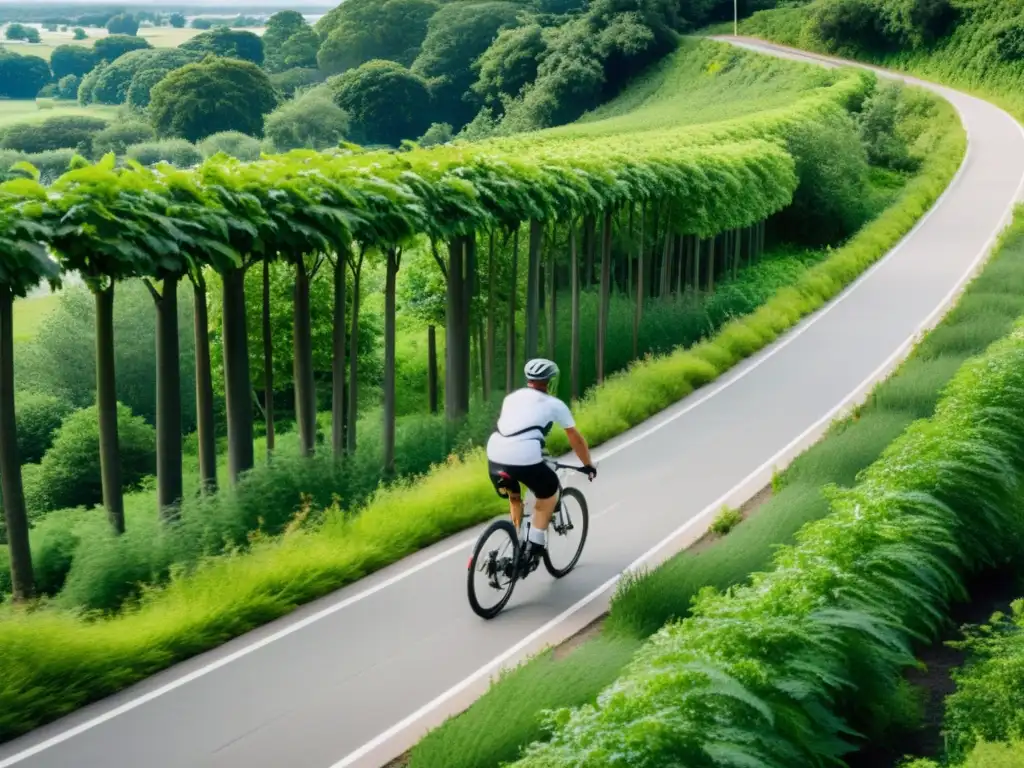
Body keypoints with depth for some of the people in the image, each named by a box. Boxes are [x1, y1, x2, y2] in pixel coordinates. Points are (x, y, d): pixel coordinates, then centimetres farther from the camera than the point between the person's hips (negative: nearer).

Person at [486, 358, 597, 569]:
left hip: (494, 457, 5)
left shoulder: (511, 398, 26)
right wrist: (588, 466, 38)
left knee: (514, 498, 31)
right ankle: (534, 546, 14)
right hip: (525, 458, -4)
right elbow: (576, 439, 24)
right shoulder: (554, 404, 15)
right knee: (549, 493, 23)